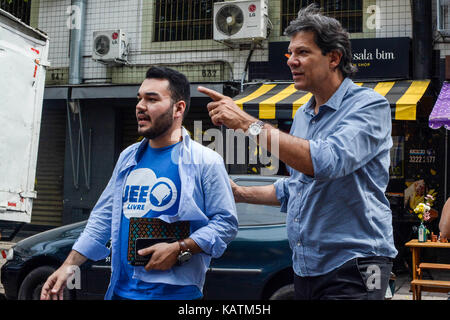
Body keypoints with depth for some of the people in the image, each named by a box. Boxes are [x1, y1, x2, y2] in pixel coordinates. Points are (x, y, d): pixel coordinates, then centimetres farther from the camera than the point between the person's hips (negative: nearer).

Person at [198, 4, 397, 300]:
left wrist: (249, 123, -27)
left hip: (351, 267, -7)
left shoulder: (370, 106, -12)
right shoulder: (303, 115, 12)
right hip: (305, 266, 7)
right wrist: (241, 193, 11)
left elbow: (326, 162, -30)